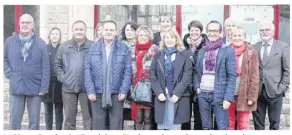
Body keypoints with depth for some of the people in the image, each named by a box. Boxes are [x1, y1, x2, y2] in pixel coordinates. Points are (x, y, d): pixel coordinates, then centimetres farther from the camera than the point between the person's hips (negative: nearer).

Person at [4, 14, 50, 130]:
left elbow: (45, 68, -2)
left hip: (35, 88, -1)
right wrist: (9, 74, -2)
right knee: (14, 122, 7)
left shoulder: (40, 43, 0)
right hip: (15, 88, 1)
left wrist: (44, 87, -7)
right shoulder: (10, 41, 4)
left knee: (34, 122, 9)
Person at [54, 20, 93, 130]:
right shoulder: (64, 47, 10)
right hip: (68, 88, 3)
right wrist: (62, 77, 0)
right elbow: (57, 64, 13)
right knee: (69, 118, 12)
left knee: (88, 117, 3)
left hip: (86, 88, -2)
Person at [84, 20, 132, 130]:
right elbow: (87, 69, 2)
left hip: (117, 93, -1)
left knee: (116, 123, 7)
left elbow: (128, 70, 0)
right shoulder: (93, 48, 6)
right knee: (97, 123, 7)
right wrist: (90, 90, -6)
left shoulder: (124, 48, 3)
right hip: (97, 93, 1)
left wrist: (124, 90, -8)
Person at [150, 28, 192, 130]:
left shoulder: (184, 55, 6)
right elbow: (152, 75, 6)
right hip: (161, 96, 2)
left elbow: (187, 75, -3)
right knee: (161, 126, 4)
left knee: (175, 127, -2)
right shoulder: (158, 55, 13)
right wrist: (158, 92, -7)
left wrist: (177, 93, -12)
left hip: (178, 97, -2)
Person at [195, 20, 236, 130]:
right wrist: (197, 87, 2)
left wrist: (228, 98, -13)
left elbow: (232, 76, -6)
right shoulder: (201, 51, 12)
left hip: (219, 95, -5)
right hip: (203, 94, 5)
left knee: (222, 127, -3)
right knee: (206, 127, 12)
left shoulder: (228, 51, -3)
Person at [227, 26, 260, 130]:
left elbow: (254, 77, -3)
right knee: (229, 124, 7)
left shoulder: (251, 53, -1)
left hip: (244, 96, -2)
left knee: (243, 124, 3)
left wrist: (252, 96, -9)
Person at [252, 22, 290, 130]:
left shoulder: (283, 47, 2)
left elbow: (287, 70, 1)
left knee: (274, 123, 8)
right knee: (258, 124, 9)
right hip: (257, 91, 2)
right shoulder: (254, 48, 7)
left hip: (275, 91, -1)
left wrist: (283, 87, -7)